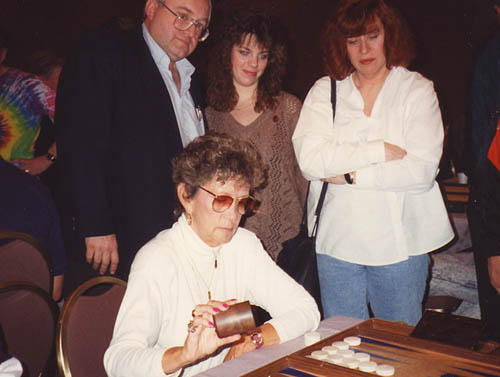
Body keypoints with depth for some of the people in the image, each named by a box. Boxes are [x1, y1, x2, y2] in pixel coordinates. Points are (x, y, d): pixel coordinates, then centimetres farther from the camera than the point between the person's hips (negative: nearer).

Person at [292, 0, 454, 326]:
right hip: (337, 240, 1)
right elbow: (309, 159, -11)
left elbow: (422, 170, -12)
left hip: (399, 241, -1)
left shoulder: (417, 89, 1)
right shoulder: (324, 91, 5)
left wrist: (350, 174, -13)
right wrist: (381, 150, -15)